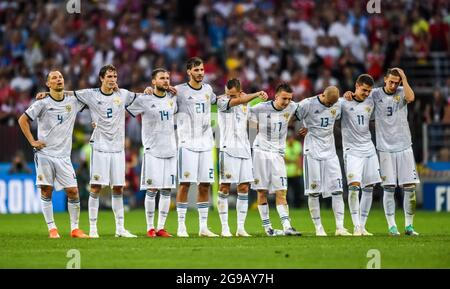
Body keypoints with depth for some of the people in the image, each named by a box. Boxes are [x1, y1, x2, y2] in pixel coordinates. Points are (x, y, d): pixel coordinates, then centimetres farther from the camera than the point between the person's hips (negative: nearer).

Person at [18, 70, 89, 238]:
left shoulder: (73, 101, 7)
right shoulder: (42, 103, -2)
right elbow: (22, 120, 3)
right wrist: (32, 141, -3)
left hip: (64, 155, 2)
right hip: (45, 154, -2)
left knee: (73, 191, -3)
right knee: (46, 191, -4)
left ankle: (75, 229, 6)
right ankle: (52, 228, 3)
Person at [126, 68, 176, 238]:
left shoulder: (172, 98, 9)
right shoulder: (144, 100, -6)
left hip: (170, 151, 5)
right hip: (152, 151, -5)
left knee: (167, 190, 4)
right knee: (152, 190, -4)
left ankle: (161, 227, 9)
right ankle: (150, 227, 3)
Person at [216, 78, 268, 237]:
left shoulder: (246, 105, 14)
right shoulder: (222, 102, -6)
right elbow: (240, 101, -23)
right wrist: (257, 94, -28)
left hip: (244, 150, 6)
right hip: (228, 150, -6)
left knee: (244, 188, 3)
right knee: (224, 188, -4)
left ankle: (241, 227, 6)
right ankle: (225, 228, -2)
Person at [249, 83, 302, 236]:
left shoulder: (292, 108, -3)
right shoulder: (260, 108, -11)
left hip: (277, 154, 2)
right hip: (261, 152, -2)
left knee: (281, 192, -7)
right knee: (262, 192, 0)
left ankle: (287, 226, -14)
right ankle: (267, 227, 5)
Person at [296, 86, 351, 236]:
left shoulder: (337, 105, 3)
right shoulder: (307, 104, -11)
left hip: (330, 151, 4)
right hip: (312, 151, -4)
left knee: (337, 190, -3)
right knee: (313, 191, -2)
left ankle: (340, 227, -2)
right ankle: (318, 228, 6)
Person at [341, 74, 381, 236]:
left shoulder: (370, 103, 9)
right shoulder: (343, 102, -5)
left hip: (368, 148, 5)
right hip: (352, 150, -5)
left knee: (369, 188, 4)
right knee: (354, 186, -16)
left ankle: (362, 226, 11)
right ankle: (356, 226, -15)